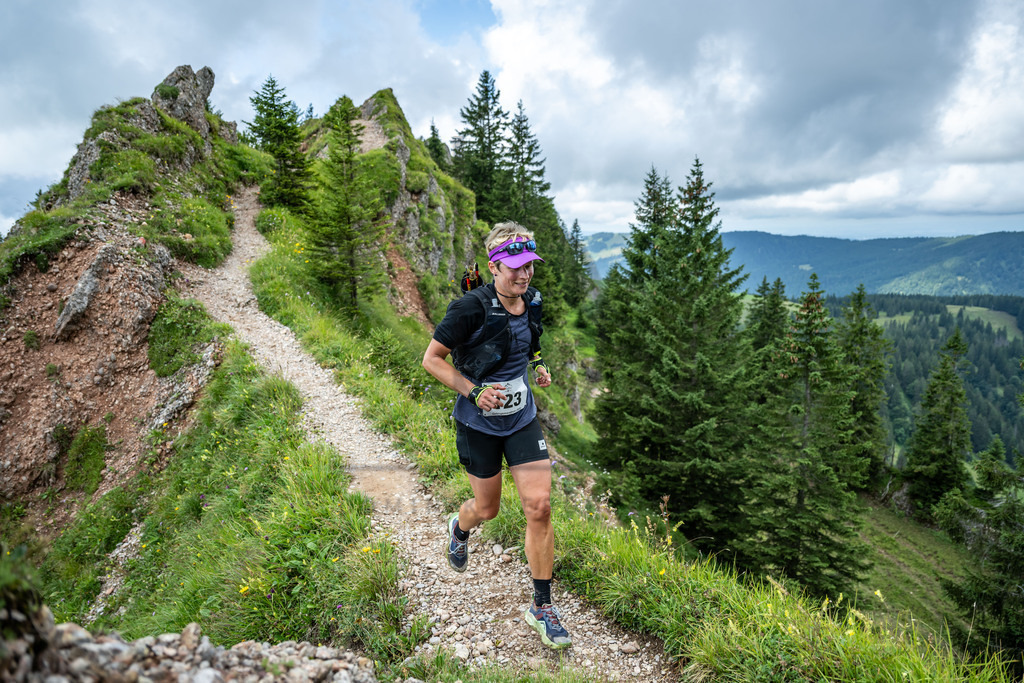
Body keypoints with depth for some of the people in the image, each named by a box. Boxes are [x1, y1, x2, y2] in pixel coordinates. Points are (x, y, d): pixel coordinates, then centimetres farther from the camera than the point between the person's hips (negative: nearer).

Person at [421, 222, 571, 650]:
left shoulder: (533, 303, -1)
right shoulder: (471, 308, -20)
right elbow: (432, 360, -14)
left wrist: (538, 367, 4)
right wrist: (474, 392, -22)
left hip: (522, 420, 4)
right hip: (478, 423, -4)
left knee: (539, 506, -5)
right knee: (487, 509, 12)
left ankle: (542, 607, 11)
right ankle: (459, 529, 53)